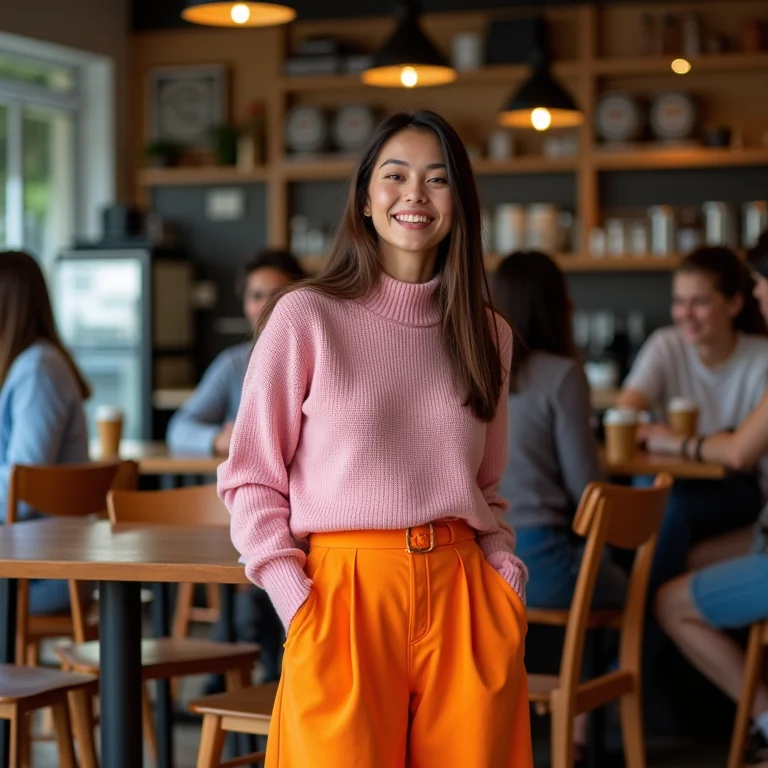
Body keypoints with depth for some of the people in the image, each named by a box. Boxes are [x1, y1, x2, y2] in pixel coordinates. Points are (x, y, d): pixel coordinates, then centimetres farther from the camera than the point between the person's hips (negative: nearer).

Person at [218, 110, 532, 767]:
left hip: (465, 596, 4)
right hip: (349, 589, -4)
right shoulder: (306, 317, -1)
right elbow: (252, 479, 0)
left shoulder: (488, 335, 13)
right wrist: (298, 603, -10)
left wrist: (507, 577, 3)